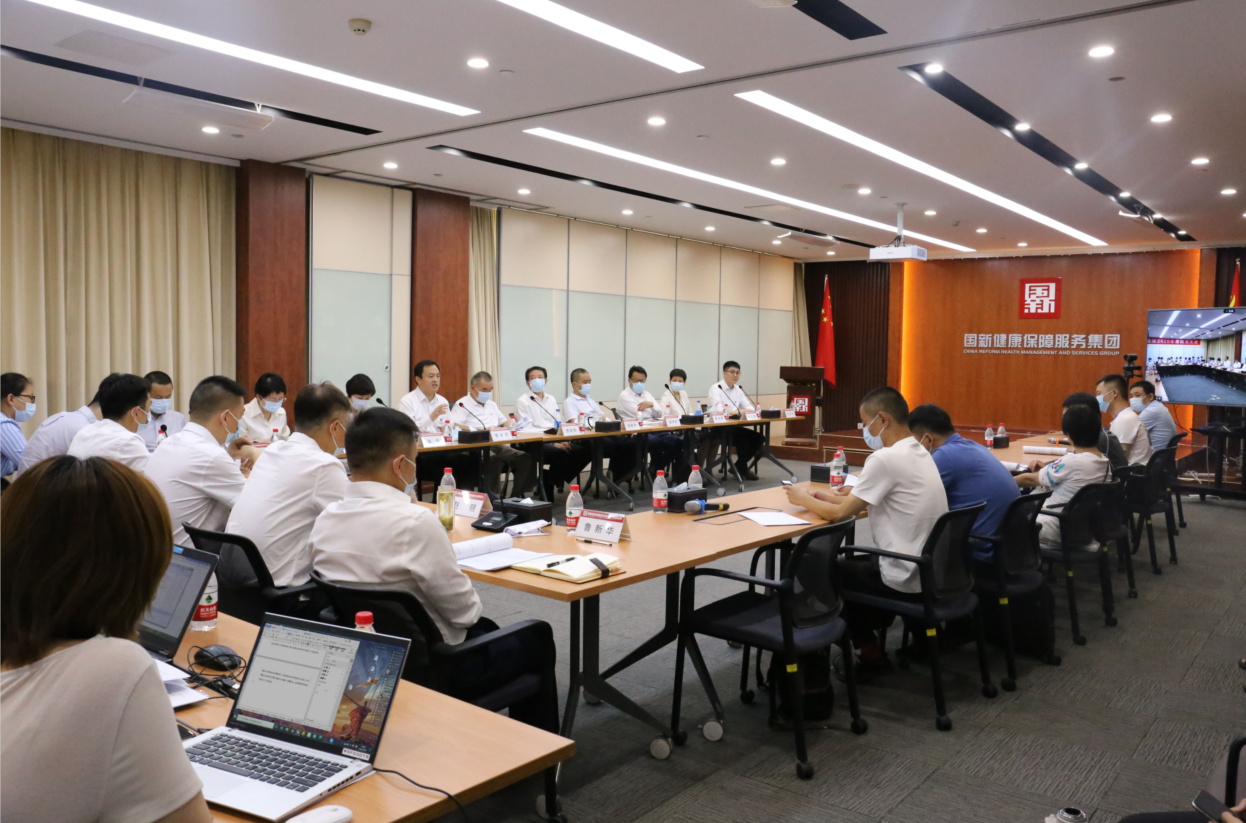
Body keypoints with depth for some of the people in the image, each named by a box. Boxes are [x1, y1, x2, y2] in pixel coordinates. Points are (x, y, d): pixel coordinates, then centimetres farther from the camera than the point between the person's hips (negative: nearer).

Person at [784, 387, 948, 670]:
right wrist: (829, 496, 12)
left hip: (908, 580, -9)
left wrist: (804, 499, 2)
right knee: (859, 561, 29)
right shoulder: (919, 453, 8)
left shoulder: (884, 459, -21)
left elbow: (838, 514, -16)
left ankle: (869, 652, 21)